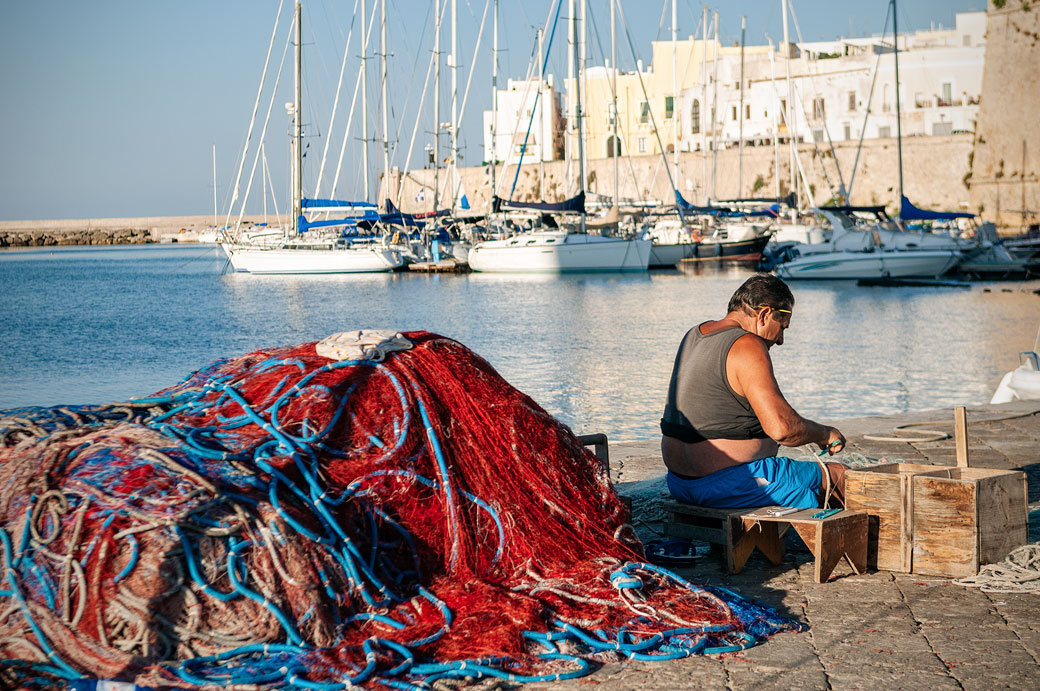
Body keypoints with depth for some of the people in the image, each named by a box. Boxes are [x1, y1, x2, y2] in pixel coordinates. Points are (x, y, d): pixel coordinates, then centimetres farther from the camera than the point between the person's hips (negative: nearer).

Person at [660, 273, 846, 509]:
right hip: (727, 486, -10)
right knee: (840, 477, 5)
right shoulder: (747, 346, -17)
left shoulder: (693, 336, 11)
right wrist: (825, 434, -5)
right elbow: (782, 428, -23)